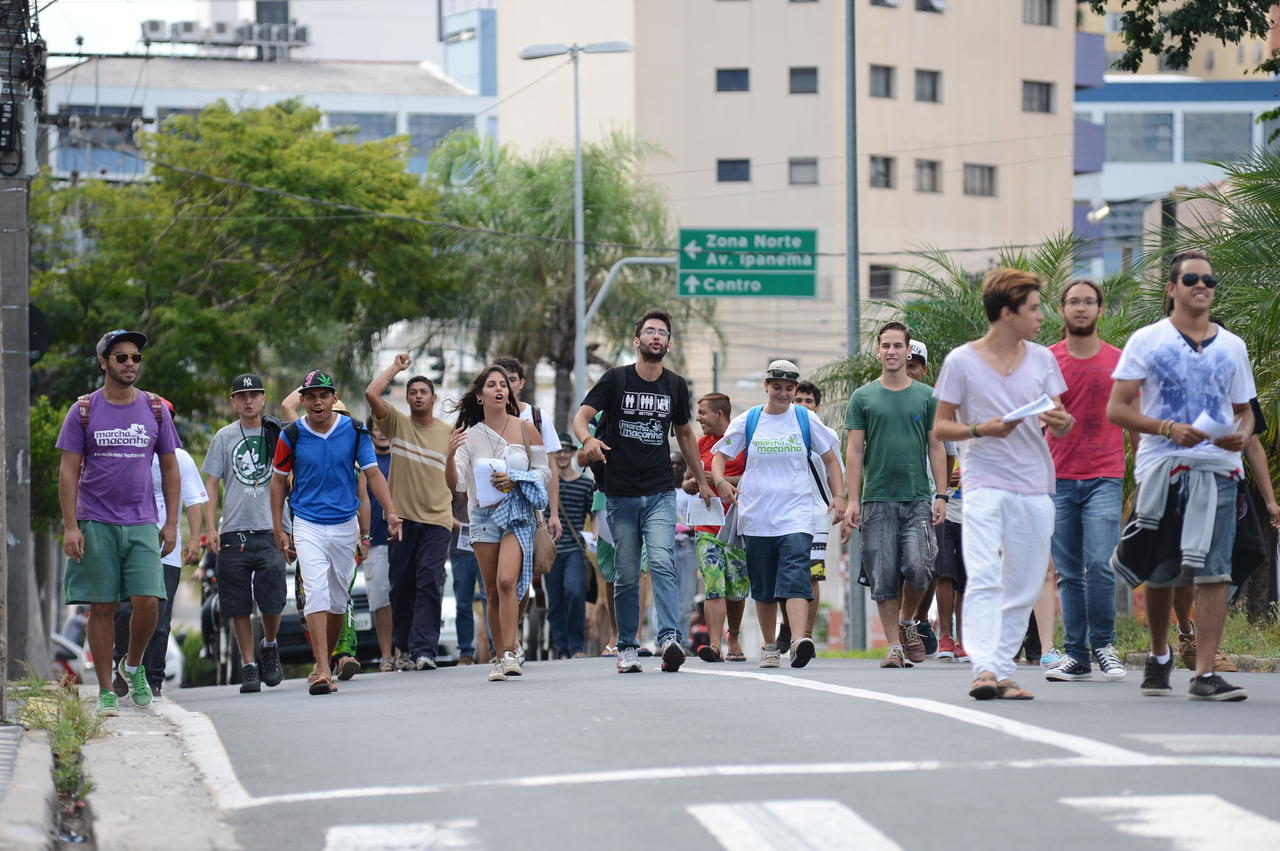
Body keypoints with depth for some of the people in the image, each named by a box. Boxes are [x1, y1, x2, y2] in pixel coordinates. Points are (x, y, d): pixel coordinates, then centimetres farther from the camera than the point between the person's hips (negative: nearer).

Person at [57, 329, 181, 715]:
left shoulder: (155, 409, 8)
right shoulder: (84, 411, 2)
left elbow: (170, 468, 13)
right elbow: (69, 471, 1)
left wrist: (171, 523, 6)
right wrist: (71, 526, -8)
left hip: (142, 524, 1)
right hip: (95, 523, -1)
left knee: (148, 602, -10)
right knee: (102, 608, -1)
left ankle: (134, 665, 17)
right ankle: (105, 691, 6)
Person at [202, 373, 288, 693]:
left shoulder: (277, 435, 9)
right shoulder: (225, 437, 9)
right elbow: (211, 484, 9)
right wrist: (211, 528, -2)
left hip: (270, 531, -1)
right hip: (233, 532, 1)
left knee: (273, 601, -10)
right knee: (239, 606, 0)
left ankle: (269, 647, 18)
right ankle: (249, 666, 8)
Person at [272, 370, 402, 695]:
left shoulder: (354, 432, -1)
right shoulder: (292, 436, -3)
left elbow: (373, 474, -1)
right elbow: (278, 481, 6)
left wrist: (391, 511, -16)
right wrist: (278, 530, 3)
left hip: (345, 526, 2)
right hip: (308, 526, -2)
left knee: (338, 599, 9)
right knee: (316, 592, -17)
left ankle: (324, 663, 27)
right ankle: (323, 672, -23)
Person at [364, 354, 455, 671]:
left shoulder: (449, 433, 8)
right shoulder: (397, 424, 6)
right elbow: (371, 393, -7)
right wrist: (396, 367, 2)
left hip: (436, 519, -1)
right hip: (401, 516, 1)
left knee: (429, 583, -10)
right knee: (402, 586, 5)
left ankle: (424, 650, -16)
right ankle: (404, 648, 17)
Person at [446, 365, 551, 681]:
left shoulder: (526, 429, 2)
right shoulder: (469, 435, 4)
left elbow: (544, 471, 6)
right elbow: (456, 483, -1)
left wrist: (514, 480, -11)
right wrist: (450, 455, -20)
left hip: (518, 514, -2)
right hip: (483, 516, 2)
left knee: (507, 581, -20)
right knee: (493, 592, 5)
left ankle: (510, 653, -22)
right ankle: (500, 657, 13)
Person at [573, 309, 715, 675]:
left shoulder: (675, 386, 9)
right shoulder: (616, 379, 1)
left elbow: (684, 433, 23)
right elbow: (581, 416, -7)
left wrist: (701, 481, 27)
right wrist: (588, 439, -31)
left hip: (660, 493, 1)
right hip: (621, 493, -1)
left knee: (662, 563, -17)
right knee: (627, 575, 3)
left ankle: (670, 640, -27)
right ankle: (626, 648, 12)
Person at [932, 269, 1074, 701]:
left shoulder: (1042, 359, 11)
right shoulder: (961, 362, -1)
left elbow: (1058, 424, 12)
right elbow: (940, 426, 2)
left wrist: (1062, 422, -12)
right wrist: (981, 430, -15)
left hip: (1035, 488, 4)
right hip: (984, 483, -4)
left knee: (1023, 586, 4)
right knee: (983, 579, -17)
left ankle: (1002, 670, 10)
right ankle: (984, 669, -26)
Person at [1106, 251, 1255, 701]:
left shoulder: (1232, 347, 15)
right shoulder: (1147, 341, 4)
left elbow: (1245, 409, 22)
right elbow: (1116, 409, 0)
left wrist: (1242, 434, -3)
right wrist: (1169, 429, -14)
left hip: (1216, 468, 1)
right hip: (1161, 468, -1)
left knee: (1213, 572, -10)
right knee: (1159, 574, 6)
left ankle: (1204, 673, -11)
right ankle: (1159, 655, 31)